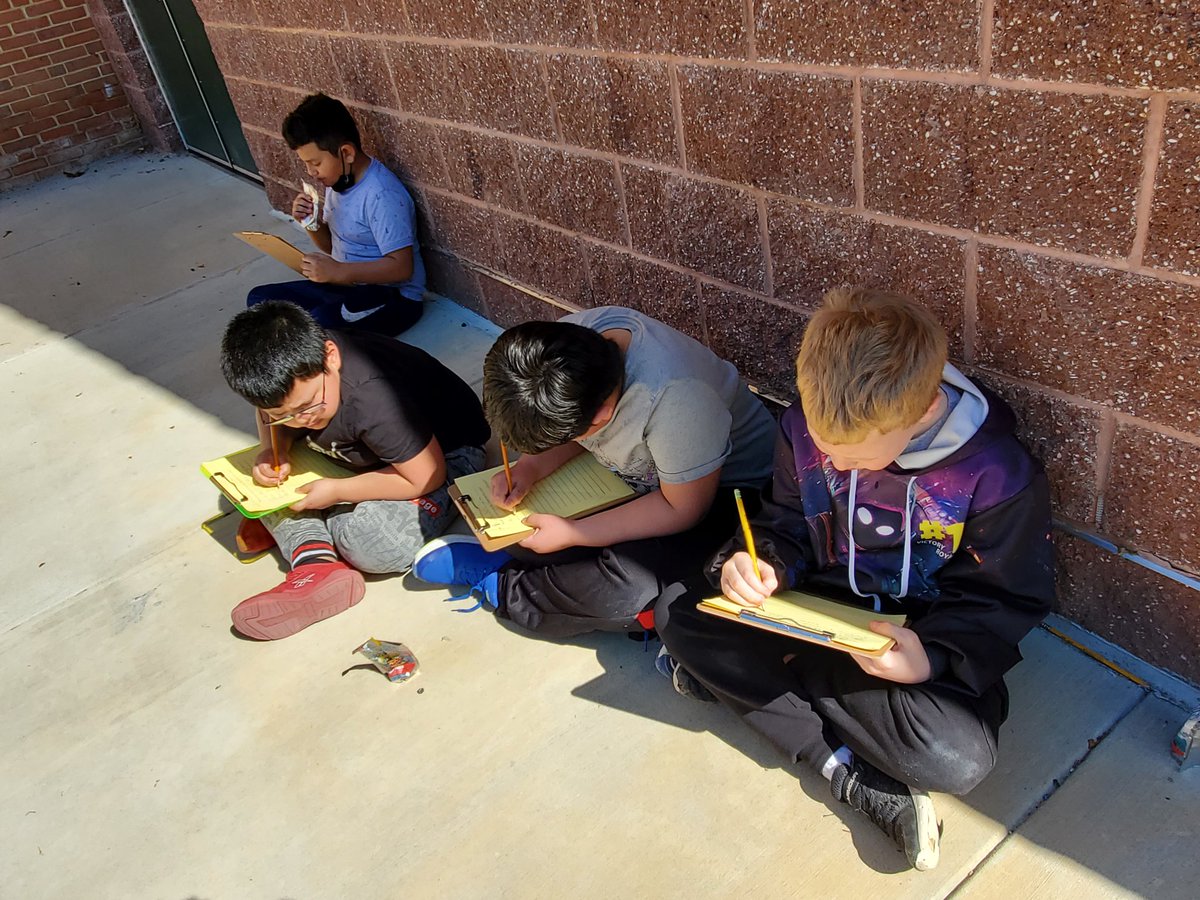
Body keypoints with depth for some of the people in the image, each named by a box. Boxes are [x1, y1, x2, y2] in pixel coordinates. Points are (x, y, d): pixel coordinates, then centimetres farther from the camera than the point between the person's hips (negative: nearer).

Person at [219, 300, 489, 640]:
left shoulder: (373, 400, -39)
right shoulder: (288, 376, -18)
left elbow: (427, 478, -30)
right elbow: (272, 413, 7)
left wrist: (337, 491, -26)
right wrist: (272, 450, -15)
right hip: (363, 454, 7)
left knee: (374, 544, -33)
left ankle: (287, 526, -5)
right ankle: (317, 563, -18)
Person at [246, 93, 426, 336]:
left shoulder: (381, 194, -22)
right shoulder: (338, 179, 6)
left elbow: (402, 267, -26)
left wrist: (339, 271, -30)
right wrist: (312, 223, -4)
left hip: (393, 297, -9)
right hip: (346, 285, 9)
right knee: (260, 299, 3)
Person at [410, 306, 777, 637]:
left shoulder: (675, 401, -40)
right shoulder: (567, 340, -21)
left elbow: (684, 508, -24)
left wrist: (571, 534, -22)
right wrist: (530, 467, -18)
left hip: (721, 485, -6)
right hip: (635, 467, 6)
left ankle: (499, 586, -5)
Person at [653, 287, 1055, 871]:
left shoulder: (995, 473, -22)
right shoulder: (805, 429, -12)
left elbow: (1006, 598, -13)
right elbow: (786, 527, 2)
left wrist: (934, 656, -30)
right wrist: (759, 565, -21)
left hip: (921, 640, -4)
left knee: (958, 758, -33)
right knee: (677, 609, -15)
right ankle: (854, 778, -19)